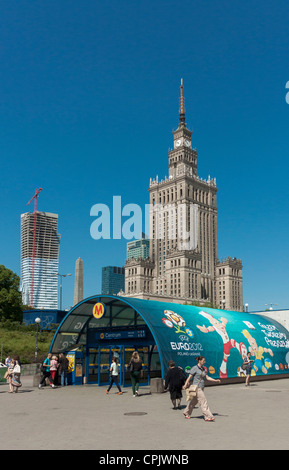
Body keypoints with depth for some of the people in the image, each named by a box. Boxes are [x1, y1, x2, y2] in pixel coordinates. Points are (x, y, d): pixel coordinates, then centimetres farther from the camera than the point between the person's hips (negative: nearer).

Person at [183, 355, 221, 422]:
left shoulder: (203, 369, 13)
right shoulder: (195, 368, -11)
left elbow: (207, 377, 11)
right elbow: (189, 377, -12)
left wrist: (215, 381, 2)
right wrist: (185, 385, -20)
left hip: (201, 388, 8)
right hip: (196, 387, -8)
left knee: (194, 401, 16)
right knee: (203, 402, -9)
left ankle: (186, 413, 31)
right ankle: (208, 417, -6)